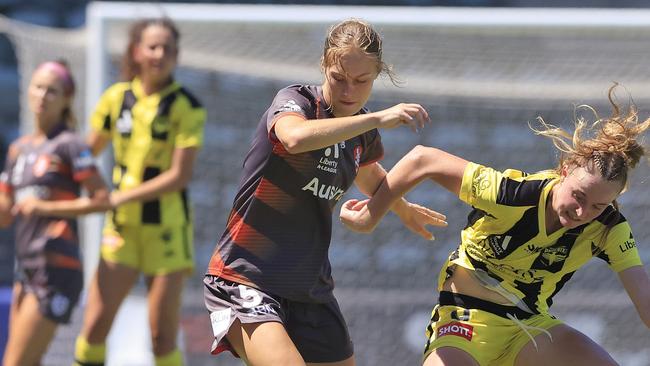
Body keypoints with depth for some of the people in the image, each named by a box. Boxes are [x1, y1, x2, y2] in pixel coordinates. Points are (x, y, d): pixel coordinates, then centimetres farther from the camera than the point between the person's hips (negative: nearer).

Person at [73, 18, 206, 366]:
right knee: (94, 325, -4)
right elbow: (88, 151, 14)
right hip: (122, 226, 4)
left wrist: (120, 197, -17)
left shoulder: (186, 107, -9)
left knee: (162, 337, -3)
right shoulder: (116, 98, 3)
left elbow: (179, 176, -14)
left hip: (166, 229, -4)